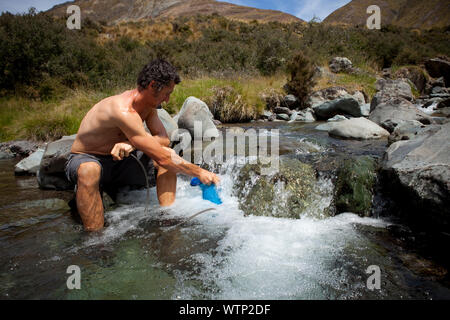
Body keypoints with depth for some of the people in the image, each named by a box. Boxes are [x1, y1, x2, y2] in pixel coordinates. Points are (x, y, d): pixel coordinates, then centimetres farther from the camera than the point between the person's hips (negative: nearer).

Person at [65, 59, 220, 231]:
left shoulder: (147, 104, -4)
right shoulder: (124, 112, -32)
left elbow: (164, 139, -6)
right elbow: (161, 158, -32)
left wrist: (132, 144, -26)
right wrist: (200, 173, -24)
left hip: (116, 160, 7)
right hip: (82, 160, -7)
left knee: (168, 153, -14)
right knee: (89, 170, -44)